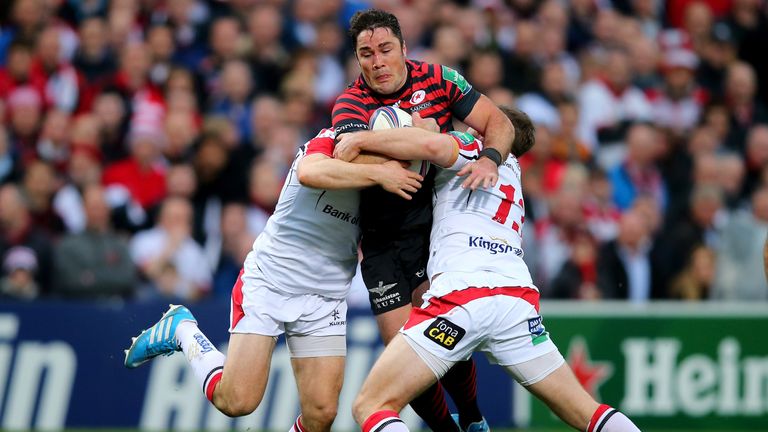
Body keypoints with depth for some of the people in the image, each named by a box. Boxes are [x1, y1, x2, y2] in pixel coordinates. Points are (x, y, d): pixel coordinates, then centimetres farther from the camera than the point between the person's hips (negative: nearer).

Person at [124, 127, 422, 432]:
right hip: (268, 282, -5)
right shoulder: (329, 142, -16)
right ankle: (182, 330, 19)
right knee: (237, 402, -6)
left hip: (323, 301, 5)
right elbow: (309, 172, -39)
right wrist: (377, 173, -36)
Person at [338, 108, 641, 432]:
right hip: (519, 299, 7)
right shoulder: (511, 171, 34)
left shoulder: (473, 148, 14)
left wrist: (359, 139, 1)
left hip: (461, 293, -7)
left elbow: (430, 145, -8)